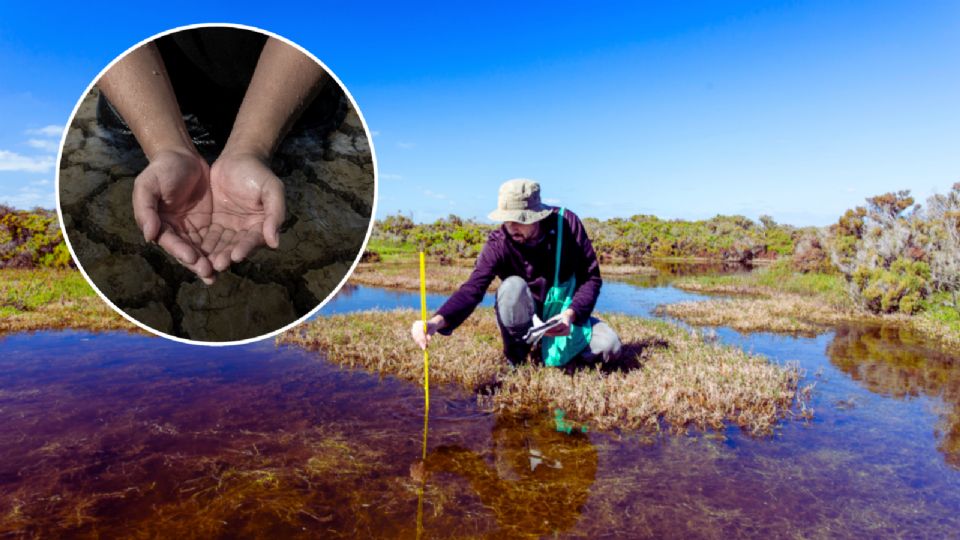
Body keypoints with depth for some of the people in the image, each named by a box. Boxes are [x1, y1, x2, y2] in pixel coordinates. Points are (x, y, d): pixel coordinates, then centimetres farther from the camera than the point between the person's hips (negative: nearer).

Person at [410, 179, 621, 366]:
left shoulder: (567, 223, -18)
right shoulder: (498, 244, -21)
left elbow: (591, 277, -14)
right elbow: (473, 288, -33)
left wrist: (571, 314, -31)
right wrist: (437, 321, -51)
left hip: (564, 313, 2)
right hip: (526, 318, -2)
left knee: (609, 348, -21)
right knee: (512, 286, -35)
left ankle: (552, 346, 10)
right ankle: (515, 357, -11)